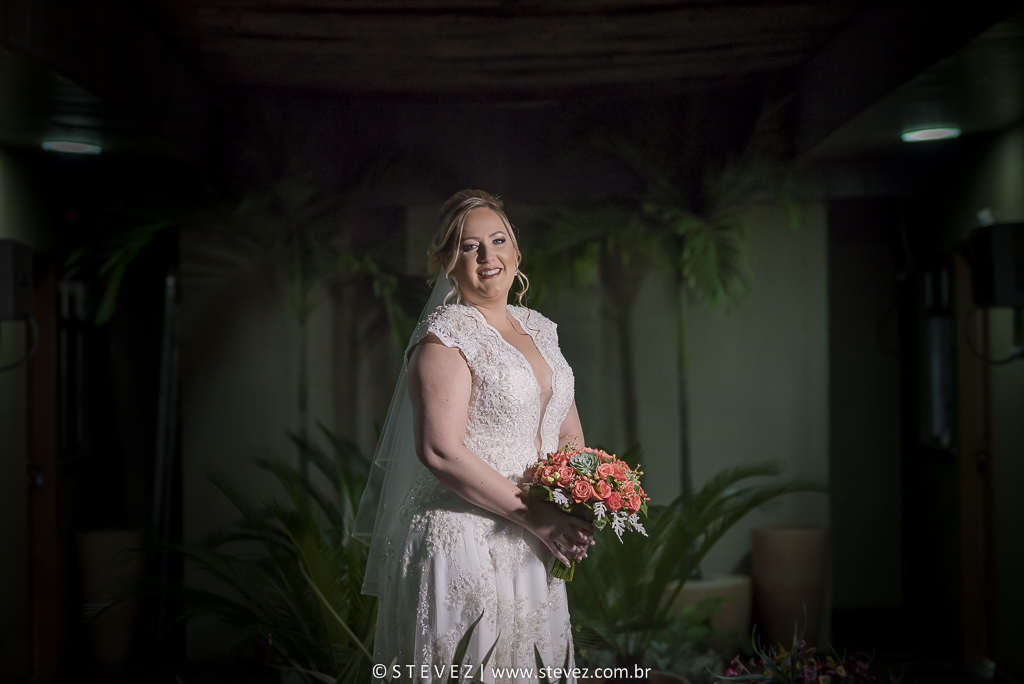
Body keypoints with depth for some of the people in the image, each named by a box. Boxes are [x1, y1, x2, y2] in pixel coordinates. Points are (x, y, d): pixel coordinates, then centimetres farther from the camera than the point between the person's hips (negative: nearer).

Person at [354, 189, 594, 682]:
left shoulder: (539, 329, 12)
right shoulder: (444, 337, -12)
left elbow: (568, 432, 19)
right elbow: (441, 452, -21)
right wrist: (536, 518, -19)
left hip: (531, 550, 8)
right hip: (463, 544, -8)